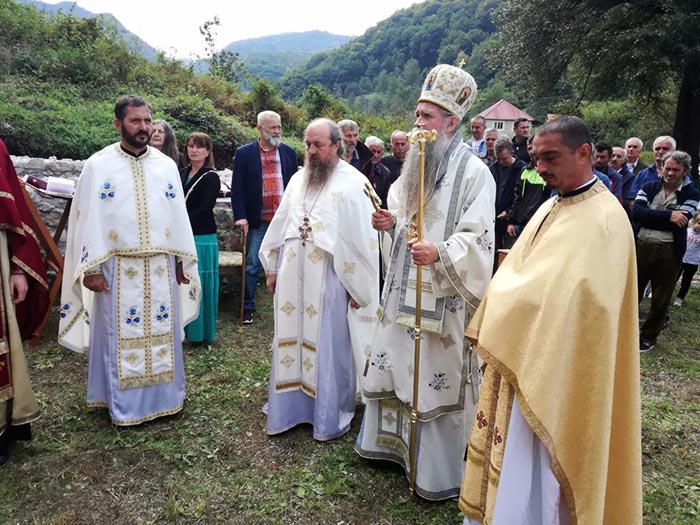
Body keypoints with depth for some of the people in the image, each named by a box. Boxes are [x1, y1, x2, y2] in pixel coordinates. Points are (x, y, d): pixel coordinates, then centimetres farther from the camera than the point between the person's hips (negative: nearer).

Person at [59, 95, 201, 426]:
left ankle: (164, 395, 27)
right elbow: (88, 218, -4)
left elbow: (178, 215, 7)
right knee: (121, 335, 6)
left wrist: (180, 262, 6)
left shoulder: (167, 165, 5)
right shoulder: (98, 165, -3)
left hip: (161, 267, 3)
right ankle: (123, 404, 22)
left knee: (162, 331, 10)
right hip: (118, 268, -2)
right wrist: (91, 269, -8)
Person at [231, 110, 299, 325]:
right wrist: (240, 216, -12)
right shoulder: (244, 153, -1)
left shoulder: (289, 152, 7)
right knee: (252, 266, 5)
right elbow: (237, 189, -3)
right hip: (257, 221, -2)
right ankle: (248, 307, 19)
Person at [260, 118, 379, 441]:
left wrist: (357, 286, -10)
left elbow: (364, 238, -10)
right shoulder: (298, 179, 11)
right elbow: (280, 223, 15)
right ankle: (289, 408, 29)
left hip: (328, 279, -5)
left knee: (329, 347, 4)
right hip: (292, 276, 6)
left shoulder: (353, 183, -8)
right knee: (291, 341, 13)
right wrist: (272, 268, 14)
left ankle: (330, 419, 21)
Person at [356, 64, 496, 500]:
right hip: (404, 289, 8)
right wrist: (391, 223, -1)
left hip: (442, 296, -7)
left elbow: (477, 237, -17)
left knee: (437, 375, 1)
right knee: (394, 364, 16)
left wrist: (440, 253, -34)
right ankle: (392, 441, 37)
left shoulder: (473, 172, -11)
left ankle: (439, 470, 20)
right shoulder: (415, 165, 13)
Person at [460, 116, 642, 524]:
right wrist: (496, 330, 4)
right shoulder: (553, 206, 9)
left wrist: (500, 300, -12)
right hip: (522, 355, 8)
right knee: (511, 453, 20)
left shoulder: (603, 218, -19)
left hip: (552, 365, -8)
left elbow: (566, 296, -27)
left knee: (530, 466, 3)